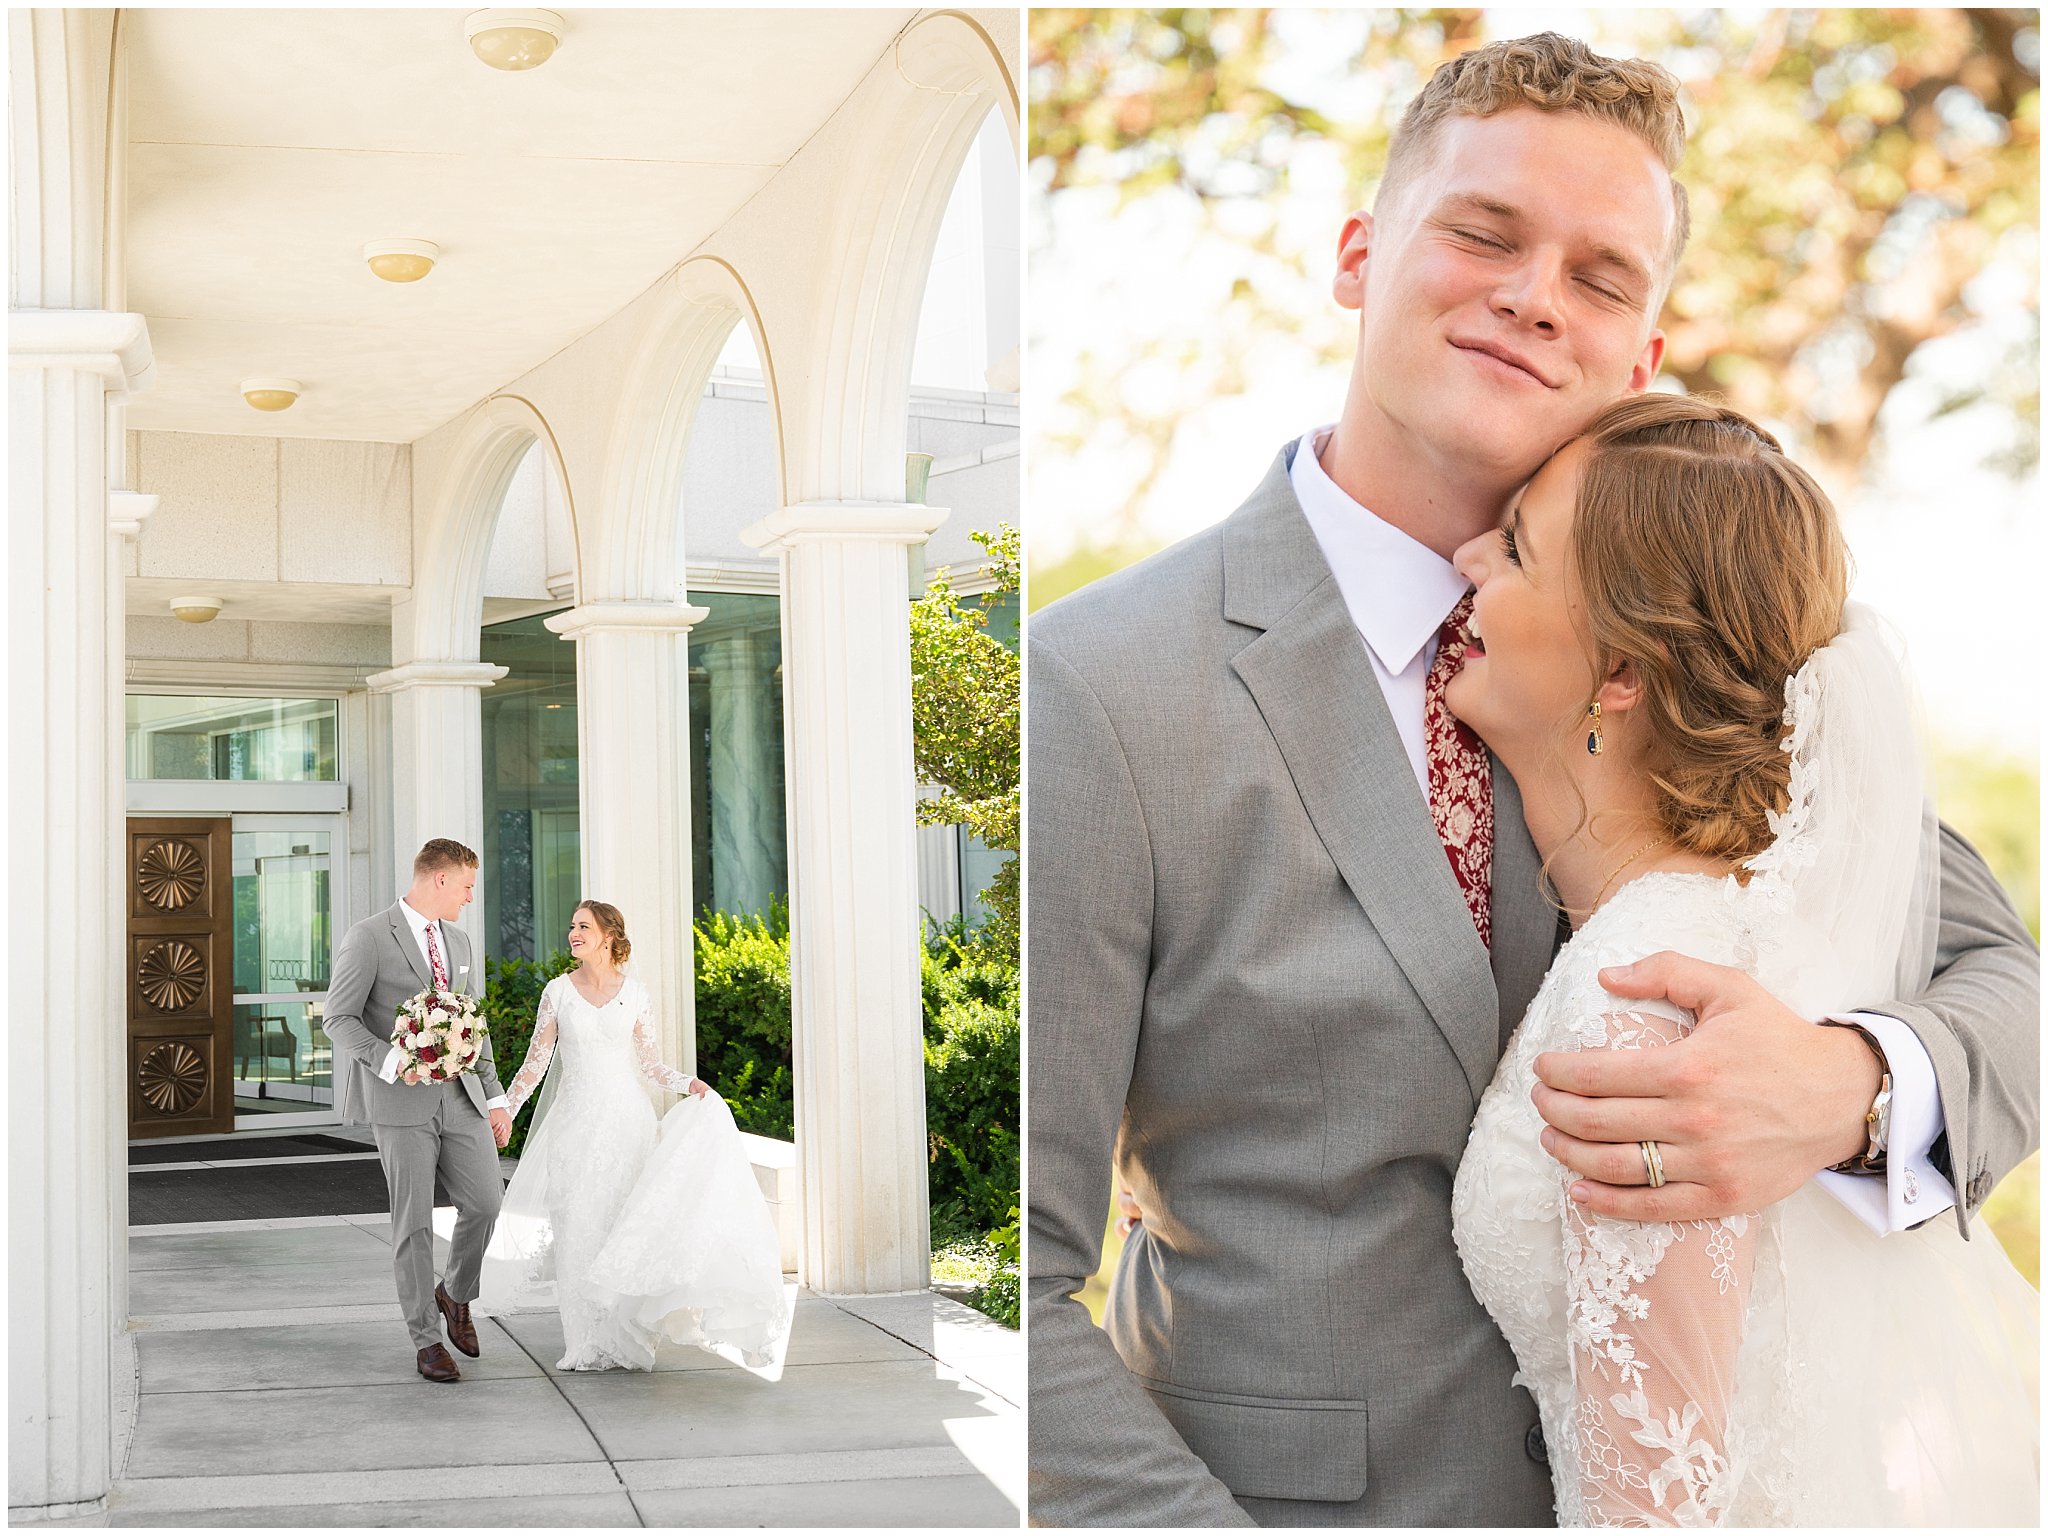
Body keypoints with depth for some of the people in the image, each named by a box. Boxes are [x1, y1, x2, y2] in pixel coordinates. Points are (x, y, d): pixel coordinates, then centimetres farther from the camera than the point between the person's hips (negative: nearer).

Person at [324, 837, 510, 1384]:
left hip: (459, 1094, 6)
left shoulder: (457, 941, 15)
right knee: (414, 1221, 0)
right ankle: (427, 1340, 11)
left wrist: (495, 1097, 12)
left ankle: (456, 1294, 25)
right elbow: (338, 1019, -11)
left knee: (485, 1201, -3)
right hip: (400, 1100, -5)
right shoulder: (368, 937, -7)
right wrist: (391, 1061, -24)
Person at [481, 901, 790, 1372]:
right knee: (578, 1230, -2)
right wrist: (504, 1110, -1)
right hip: (575, 1122, 0)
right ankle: (588, 1344, 6)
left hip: (626, 1122, 0)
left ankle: (628, 1337, 8)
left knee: (627, 1225, -3)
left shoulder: (635, 996, 3)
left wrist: (689, 1084, -9)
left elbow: (650, 1067, 7)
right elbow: (535, 1062, 6)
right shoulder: (558, 992, 3)